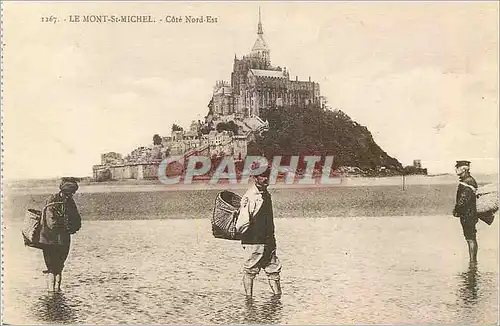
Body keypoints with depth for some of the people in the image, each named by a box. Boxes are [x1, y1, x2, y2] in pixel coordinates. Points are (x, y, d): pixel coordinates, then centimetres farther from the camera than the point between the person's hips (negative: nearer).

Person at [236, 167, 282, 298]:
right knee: (250, 271, 3)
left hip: (268, 241, 8)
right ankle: (249, 298, 12)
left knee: (274, 269, 10)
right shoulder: (250, 196, -14)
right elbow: (242, 224, -18)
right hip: (254, 242, -8)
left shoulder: (266, 194, 13)